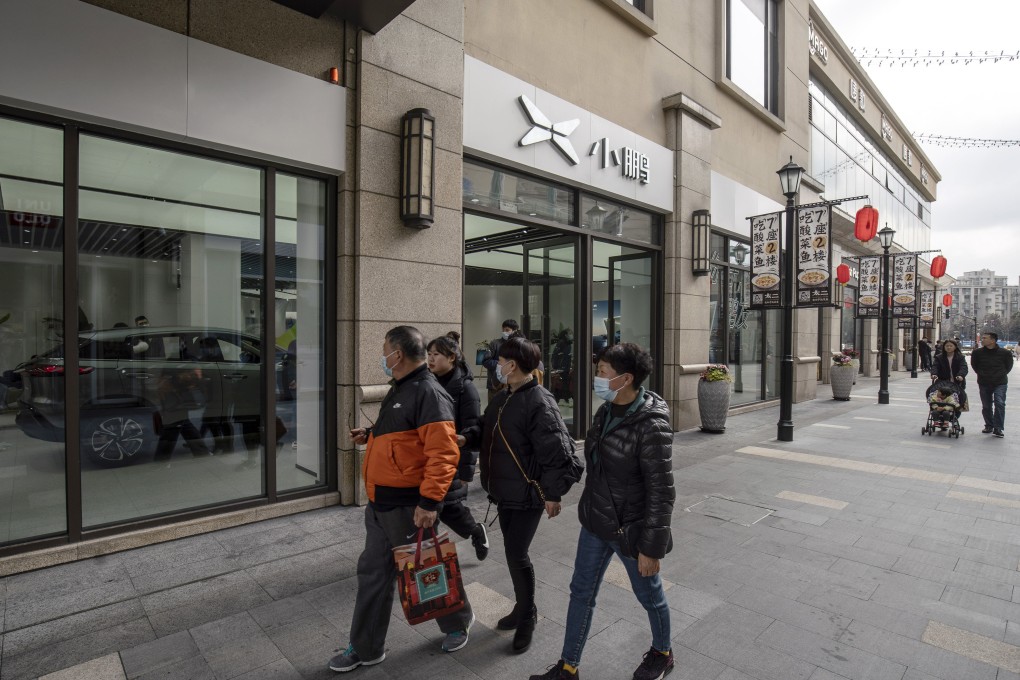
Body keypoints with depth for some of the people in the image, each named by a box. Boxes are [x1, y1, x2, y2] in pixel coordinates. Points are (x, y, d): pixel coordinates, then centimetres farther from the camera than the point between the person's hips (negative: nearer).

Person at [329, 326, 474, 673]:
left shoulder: (429, 393, -22)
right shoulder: (399, 389, 11)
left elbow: (443, 454, -28)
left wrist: (429, 502, -29)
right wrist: (369, 435, 17)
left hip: (408, 505, -9)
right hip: (380, 502, 9)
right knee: (373, 573, 17)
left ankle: (458, 622, 37)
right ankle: (366, 648, 34)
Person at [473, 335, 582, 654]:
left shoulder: (540, 404, -22)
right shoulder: (503, 398, 4)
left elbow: (559, 453, -22)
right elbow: (487, 434, 17)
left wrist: (553, 494, -17)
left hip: (528, 495, -8)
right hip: (505, 492, 8)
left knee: (517, 554, -2)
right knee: (513, 551, 18)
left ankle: (527, 616, 22)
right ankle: (523, 608, 38)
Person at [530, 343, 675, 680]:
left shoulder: (651, 425, -26)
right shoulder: (606, 411, -3)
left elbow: (661, 493, -21)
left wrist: (651, 547, -17)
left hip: (630, 529, -6)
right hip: (595, 523, 7)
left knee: (649, 595, 20)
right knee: (581, 593, 17)